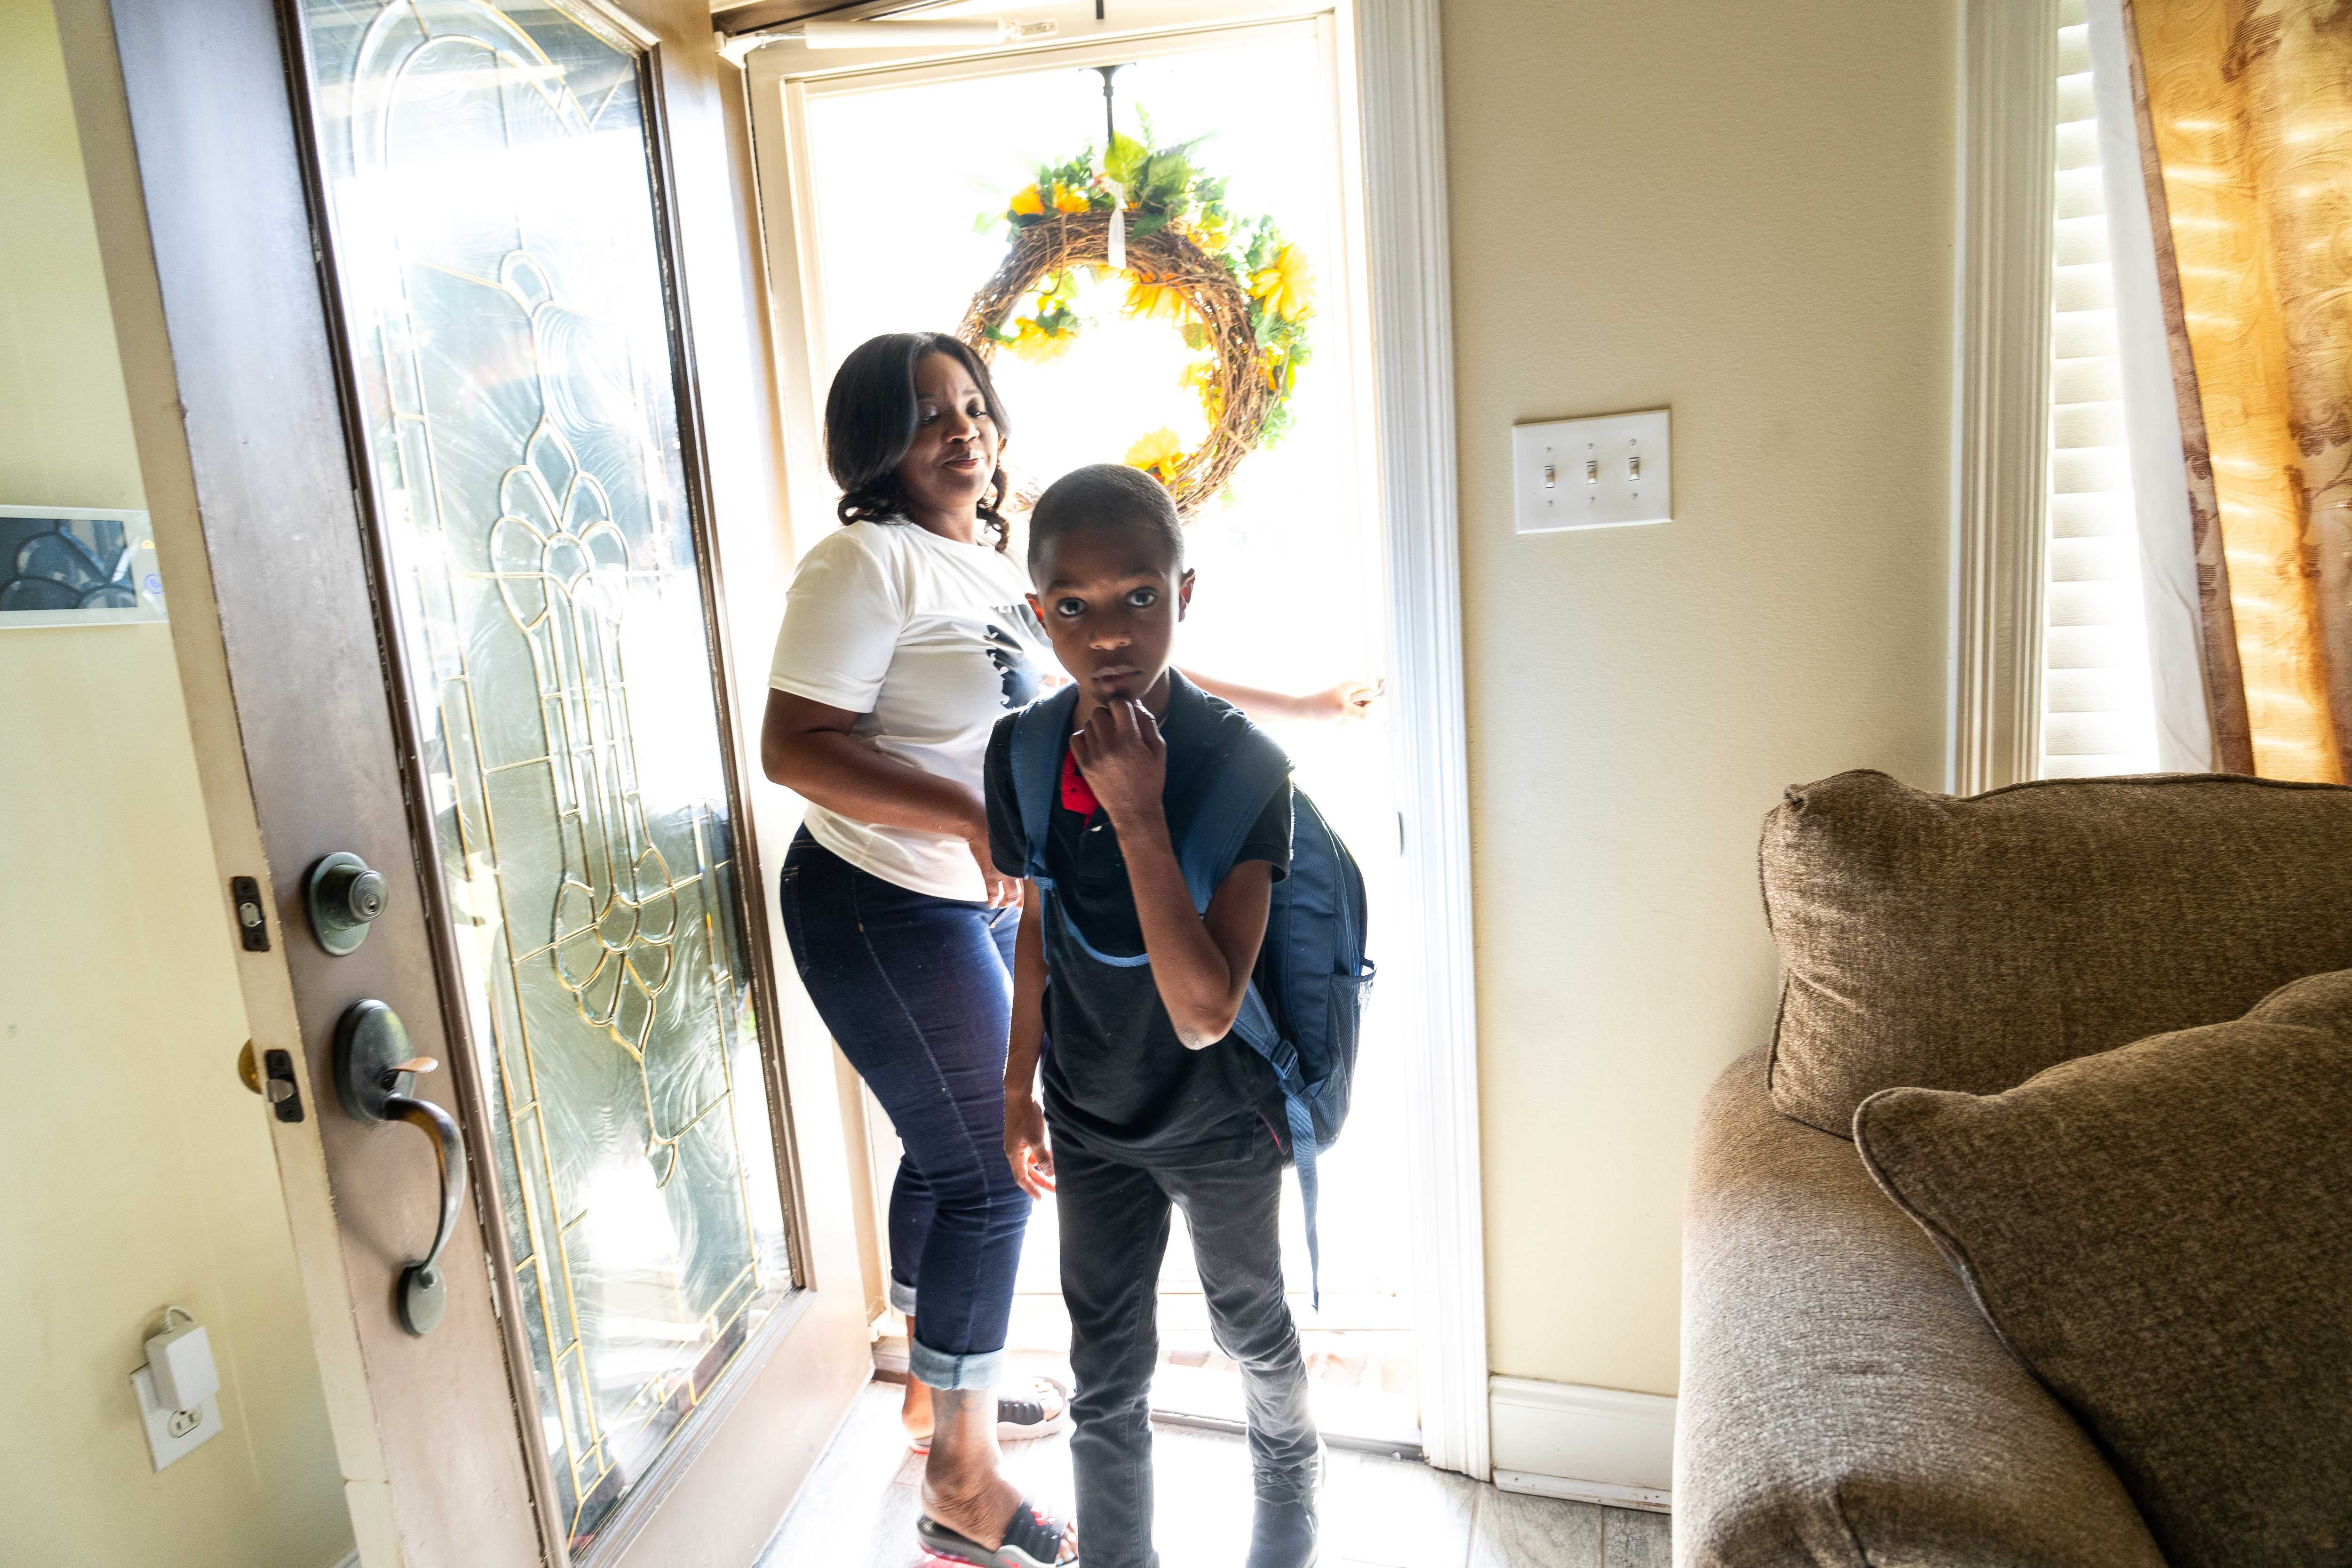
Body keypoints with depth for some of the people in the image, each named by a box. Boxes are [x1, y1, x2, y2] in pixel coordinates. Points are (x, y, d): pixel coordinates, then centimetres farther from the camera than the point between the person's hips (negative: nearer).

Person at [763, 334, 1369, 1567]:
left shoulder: (1002, 567, 11)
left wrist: (1297, 708, 16)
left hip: (986, 905, 8)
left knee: (949, 1152, 20)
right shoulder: (866, 562, -15)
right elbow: (794, 746, -22)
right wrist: (974, 816, -32)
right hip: (885, 909, -8)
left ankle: (935, 1385, 42)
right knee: (989, 1176, -1)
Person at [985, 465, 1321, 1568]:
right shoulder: (1020, 753, -13)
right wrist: (1019, 1092, 10)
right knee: (1106, 1373, 16)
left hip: (1219, 1116, -2)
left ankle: (1292, 1461, 57)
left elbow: (1204, 1013, -33)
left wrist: (1137, 815, -38)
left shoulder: (1238, 762, -27)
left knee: (1250, 1327, 24)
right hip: (1091, 1117, 3)